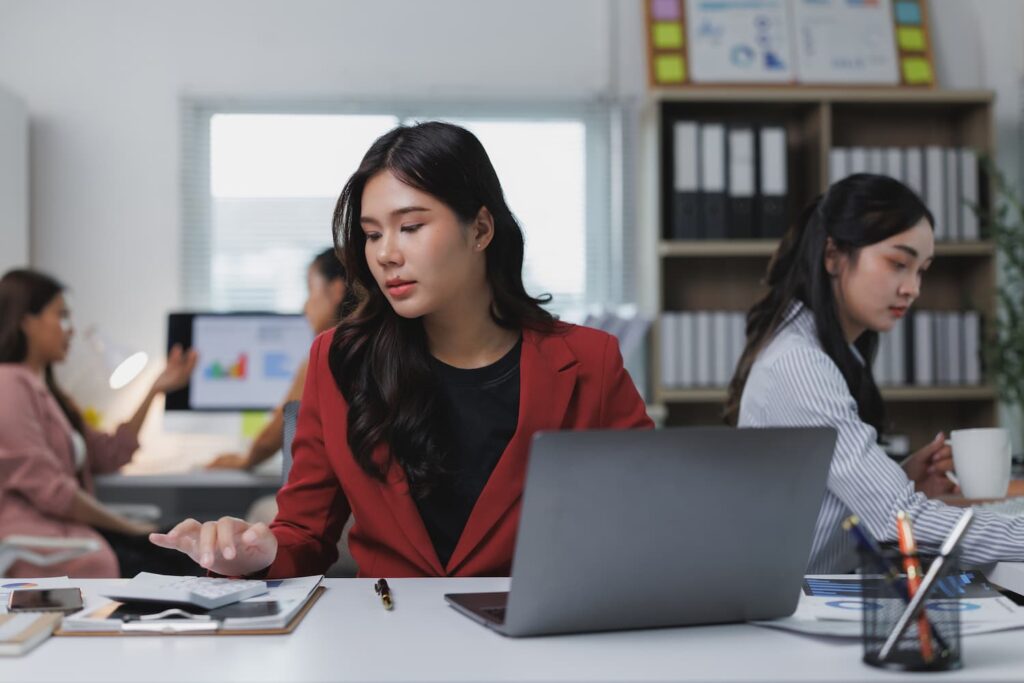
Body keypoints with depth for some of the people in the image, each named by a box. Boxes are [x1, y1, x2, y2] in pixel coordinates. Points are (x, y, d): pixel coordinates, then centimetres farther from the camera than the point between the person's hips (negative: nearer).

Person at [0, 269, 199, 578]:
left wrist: (156, 390, 17)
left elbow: (109, 455, 21)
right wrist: (128, 527, -10)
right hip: (34, 543, -10)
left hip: (66, 529, 10)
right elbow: (49, 489, -18)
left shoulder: (41, 387, 21)